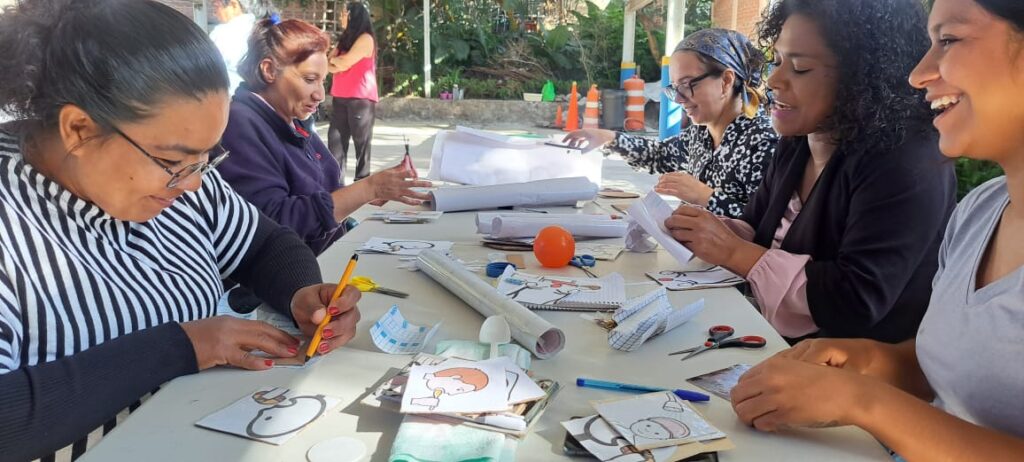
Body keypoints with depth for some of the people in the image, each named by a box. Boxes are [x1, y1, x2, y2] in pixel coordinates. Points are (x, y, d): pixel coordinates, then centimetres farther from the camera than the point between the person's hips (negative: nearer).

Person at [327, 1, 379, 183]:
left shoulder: (365, 39, -5)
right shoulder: (345, 39, 20)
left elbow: (343, 64, -12)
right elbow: (331, 67, 12)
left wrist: (335, 59, 8)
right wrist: (340, 61, -8)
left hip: (360, 98, -7)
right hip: (340, 98, 7)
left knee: (361, 141, -3)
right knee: (336, 140, 2)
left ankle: (362, 181, 1)